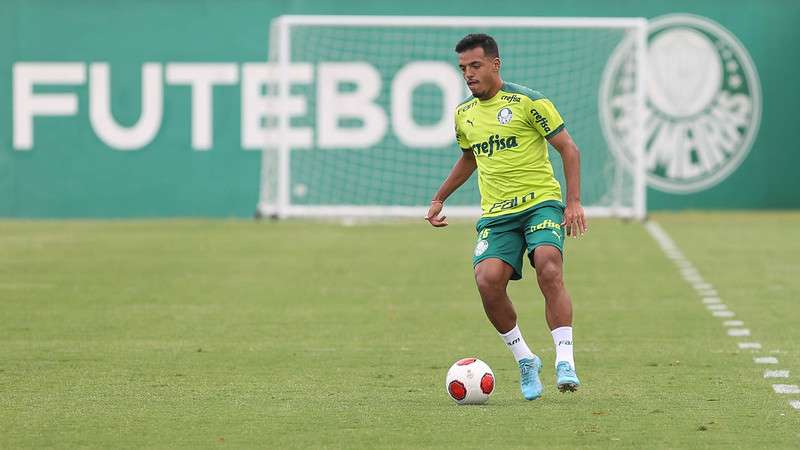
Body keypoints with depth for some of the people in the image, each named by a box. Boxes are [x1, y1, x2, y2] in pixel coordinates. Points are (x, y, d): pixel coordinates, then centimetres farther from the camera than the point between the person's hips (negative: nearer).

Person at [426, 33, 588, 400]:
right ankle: (524, 360, 1)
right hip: (495, 214, 4)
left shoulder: (528, 102, -5)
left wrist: (574, 201, -12)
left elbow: (569, 148, -3)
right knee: (488, 280, -19)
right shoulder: (464, 114, 13)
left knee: (549, 270, -28)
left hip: (541, 202, -4)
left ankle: (565, 362, -24)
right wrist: (439, 198, 31)